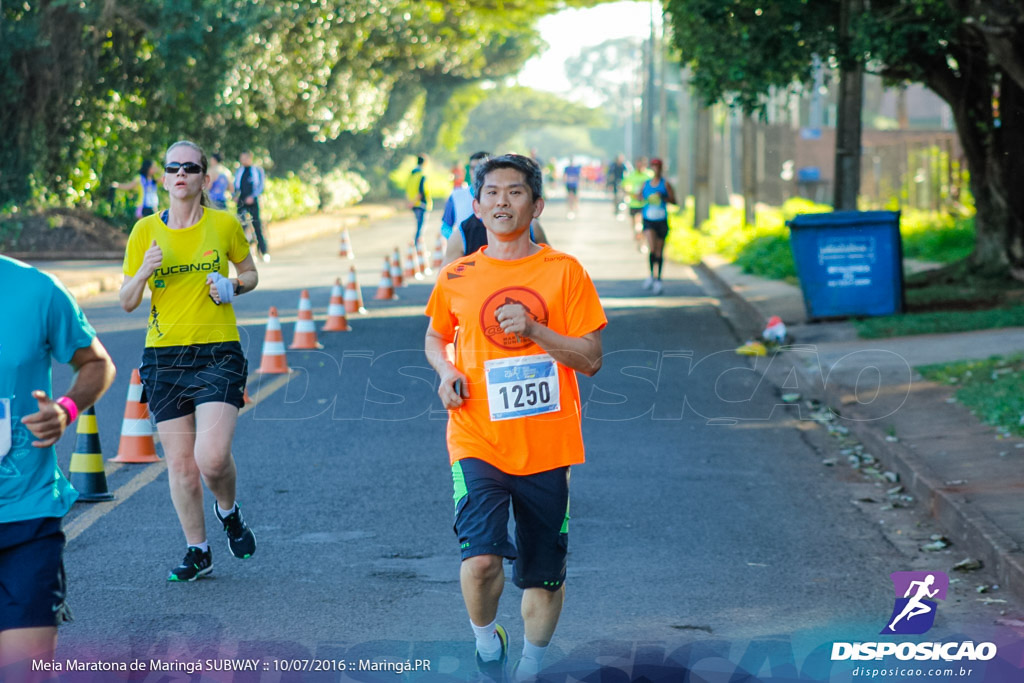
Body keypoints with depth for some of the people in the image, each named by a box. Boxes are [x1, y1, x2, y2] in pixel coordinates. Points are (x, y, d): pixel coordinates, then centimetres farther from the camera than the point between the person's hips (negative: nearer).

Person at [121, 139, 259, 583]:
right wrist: (144, 271, -14)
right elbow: (127, 302, 6)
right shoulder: (146, 231, 4)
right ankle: (197, 551, 19)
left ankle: (228, 510, 18)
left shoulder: (224, 225, 1)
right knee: (180, 463, 3)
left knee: (212, 458, -16)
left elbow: (251, 274, 16)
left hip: (218, 353, -2)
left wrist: (231, 286, -6)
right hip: (164, 357, 2)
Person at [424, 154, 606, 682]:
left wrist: (533, 329, -16)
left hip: (547, 446, 1)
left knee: (544, 575, 10)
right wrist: (445, 370, 1)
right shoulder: (457, 278, 4)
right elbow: (435, 337, 23)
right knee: (481, 558, -20)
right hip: (478, 443, 0)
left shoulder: (563, 272, 0)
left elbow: (591, 359, -2)